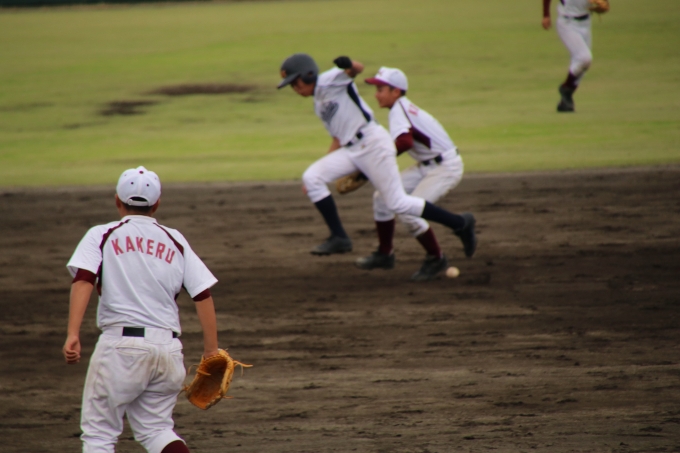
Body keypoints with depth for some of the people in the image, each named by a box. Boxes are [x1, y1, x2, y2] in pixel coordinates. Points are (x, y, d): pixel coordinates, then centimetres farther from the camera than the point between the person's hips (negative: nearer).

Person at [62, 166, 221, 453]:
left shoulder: (101, 236, 6)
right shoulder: (175, 241, 14)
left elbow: (83, 280, -11)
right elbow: (203, 295, 6)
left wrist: (73, 335, -19)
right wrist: (211, 352, 7)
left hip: (121, 343, -4)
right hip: (169, 347, 4)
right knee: (156, 427, 17)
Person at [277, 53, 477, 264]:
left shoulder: (328, 81, -4)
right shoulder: (319, 105, 21)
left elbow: (357, 69, -22)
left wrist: (349, 65, -47)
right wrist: (323, 167, 18)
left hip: (373, 143, -9)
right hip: (351, 150, 9)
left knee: (398, 203, -7)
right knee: (311, 177, -7)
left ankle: (460, 223, 7)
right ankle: (338, 237, -7)